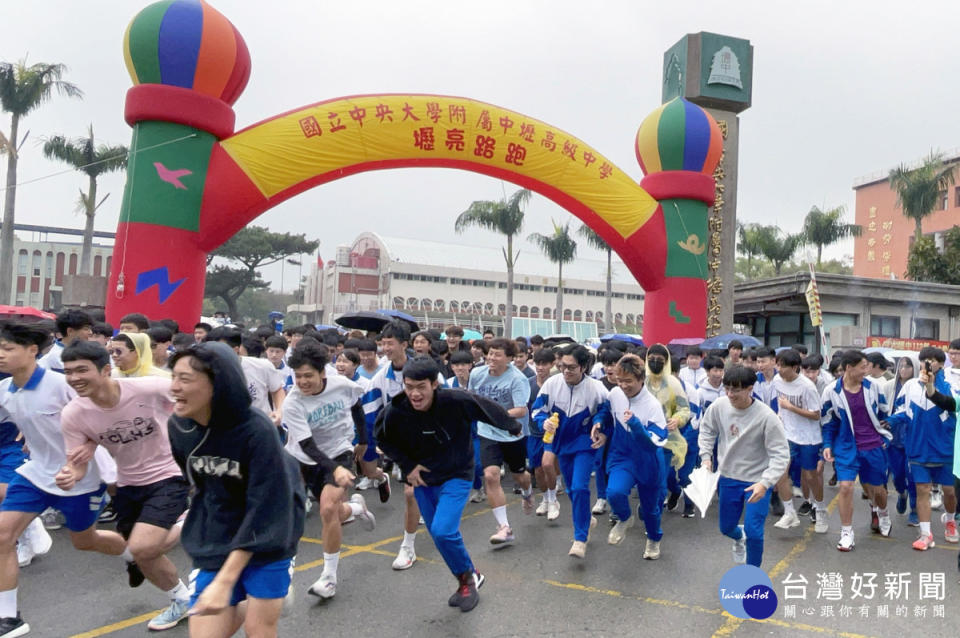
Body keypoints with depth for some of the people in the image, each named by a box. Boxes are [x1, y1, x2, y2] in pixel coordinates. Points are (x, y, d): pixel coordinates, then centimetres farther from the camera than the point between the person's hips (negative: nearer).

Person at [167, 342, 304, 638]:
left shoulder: (257, 431, -27)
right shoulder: (178, 427, -10)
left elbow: (264, 513, -24)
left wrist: (225, 581, -26)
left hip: (265, 540, -5)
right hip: (216, 544, 5)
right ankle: (268, 599, 30)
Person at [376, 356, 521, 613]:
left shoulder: (455, 401, -28)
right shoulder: (395, 412, -20)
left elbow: (488, 408, -9)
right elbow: (384, 440, 2)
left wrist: (513, 427, 8)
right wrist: (408, 465, -7)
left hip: (456, 476, -4)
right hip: (422, 478, 4)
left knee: (443, 531, -19)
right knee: (439, 535, 10)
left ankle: (467, 577, 10)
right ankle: (470, 577, 34)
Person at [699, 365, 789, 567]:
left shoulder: (766, 417, -24)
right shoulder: (719, 405, -13)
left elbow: (781, 454, -21)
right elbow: (706, 430, 7)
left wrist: (765, 483, -31)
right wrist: (705, 456, -3)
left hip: (757, 481, -4)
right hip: (728, 477, 4)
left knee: (754, 532, -9)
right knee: (726, 527, 18)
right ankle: (739, 536, 56)